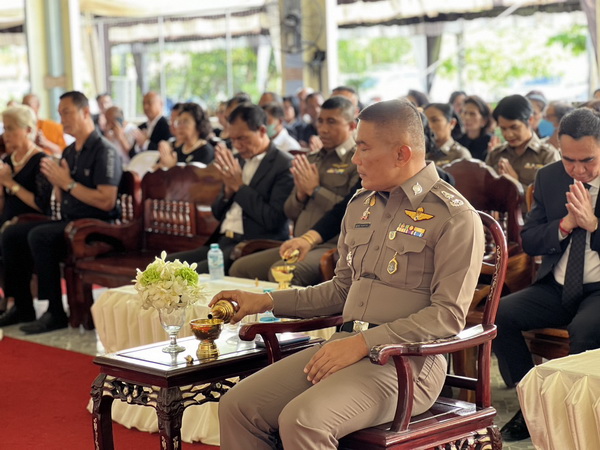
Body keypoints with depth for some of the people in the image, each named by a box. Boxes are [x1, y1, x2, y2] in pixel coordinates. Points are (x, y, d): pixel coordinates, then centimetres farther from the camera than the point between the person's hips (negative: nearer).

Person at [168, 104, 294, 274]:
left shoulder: (285, 165, -6)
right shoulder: (236, 160, 16)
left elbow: (274, 220, -15)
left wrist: (240, 187, -11)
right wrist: (228, 190, -1)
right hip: (221, 243, 8)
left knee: (197, 272, -29)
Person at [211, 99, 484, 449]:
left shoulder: (455, 216, -7)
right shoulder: (361, 205, 17)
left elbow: (448, 316, -14)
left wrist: (363, 343, -19)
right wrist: (267, 301, 16)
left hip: (407, 362, -7)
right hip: (349, 347, 7)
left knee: (302, 419, -31)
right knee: (237, 407, -10)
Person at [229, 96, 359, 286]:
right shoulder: (312, 160, 22)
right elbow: (290, 212, 23)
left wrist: (315, 189, -8)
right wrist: (300, 194, 1)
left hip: (331, 247, -8)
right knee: (240, 268, -6)